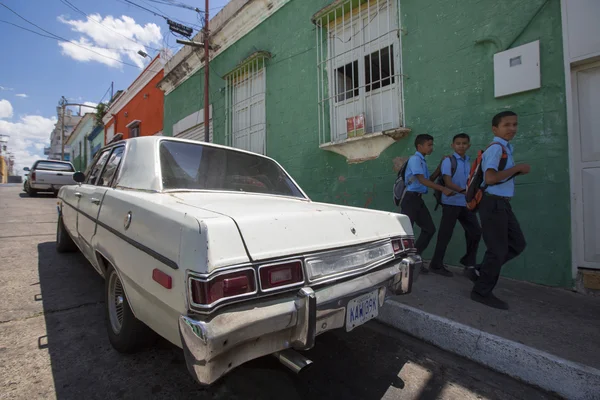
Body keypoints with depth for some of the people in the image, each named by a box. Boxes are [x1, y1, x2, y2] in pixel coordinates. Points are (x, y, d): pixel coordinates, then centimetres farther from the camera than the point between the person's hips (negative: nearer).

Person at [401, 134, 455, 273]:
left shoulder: (422, 161, 18)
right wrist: (443, 189, -26)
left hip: (418, 199, 10)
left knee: (429, 229, 10)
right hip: (410, 198, -9)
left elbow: (429, 179, 21)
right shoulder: (415, 159, -11)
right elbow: (422, 180, -22)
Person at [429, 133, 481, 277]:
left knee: (475, 232, 12)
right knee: (445, 234, -2)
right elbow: (448, 182, -17)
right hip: (451, 203, -7)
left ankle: (468, 261, 31)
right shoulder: (448, 160, -7)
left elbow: (469, 183, 21)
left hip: (466, 203, 7)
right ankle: (436, 265, 9)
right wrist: (464, 191, -28)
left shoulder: (468, 162, 14)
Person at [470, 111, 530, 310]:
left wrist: (515, 170, 3)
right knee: (497, 249, -2)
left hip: (502, 203, 10)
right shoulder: (496, 148, -13)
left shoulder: (505, 148, 17)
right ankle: (482, 291, 11)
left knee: (517, 243, 16)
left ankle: (481, 270, 22)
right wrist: (518, 168, -15)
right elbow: (490, 178, -26)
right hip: (493, 203, -10)